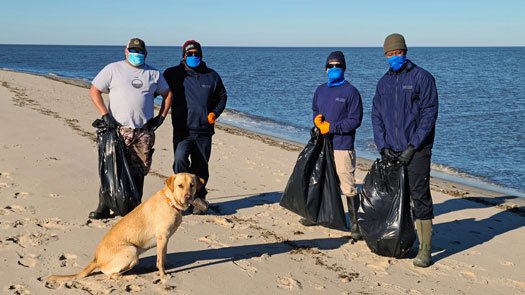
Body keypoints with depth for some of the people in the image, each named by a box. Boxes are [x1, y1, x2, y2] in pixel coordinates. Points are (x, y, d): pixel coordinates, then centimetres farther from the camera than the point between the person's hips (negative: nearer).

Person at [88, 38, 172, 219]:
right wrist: (105, 114, -7)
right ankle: (103, 207, 0)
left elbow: (167, 94, 22)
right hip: (118, 129, -2)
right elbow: (94, 91, 4)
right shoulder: (113, 69, 5)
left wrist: (161, 116, 9)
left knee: (139, 171, 5)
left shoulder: (153, 74, 13)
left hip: (144, 131, 3)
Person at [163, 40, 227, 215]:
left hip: (204, 130, 2)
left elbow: (222, 97, 21)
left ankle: (199, 197, 23)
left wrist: (215, 112, 3)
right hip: (182, 130, -2)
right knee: (180, 159, -23)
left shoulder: (212, 76, 9)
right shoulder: (172, 74, 4)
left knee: (201, 166, 8)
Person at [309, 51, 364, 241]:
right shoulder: (320, 90, 14)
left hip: (341, 146, -7)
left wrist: (331, 127, -16)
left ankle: (354, 223, -1)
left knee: (347, 186, -8)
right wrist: (316, 119, -1)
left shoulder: (350, 92, -7)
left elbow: (355, 120, -10)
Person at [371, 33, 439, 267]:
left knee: (419, 196, -7)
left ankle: (425, 248, -1)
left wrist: (413, 147, -13)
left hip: (416, 149, -5)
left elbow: (429, 114, -8)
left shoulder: (422, 78, -3)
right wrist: (383, 146, -1)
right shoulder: (384, 82, 13)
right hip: (391, 151, 5)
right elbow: (376, 116, 12)